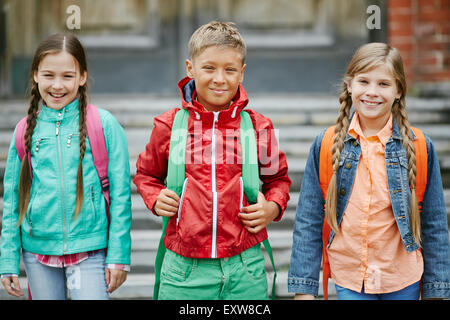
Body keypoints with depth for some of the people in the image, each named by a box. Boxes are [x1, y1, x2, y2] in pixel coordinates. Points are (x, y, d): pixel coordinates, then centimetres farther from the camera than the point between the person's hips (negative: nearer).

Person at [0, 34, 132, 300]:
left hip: (89, 250, -3)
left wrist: (119, 256, -6)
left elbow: (120, 194, -3)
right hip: (38, 251, 3)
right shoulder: (26, 130, 4)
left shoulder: (104, 125, -4)